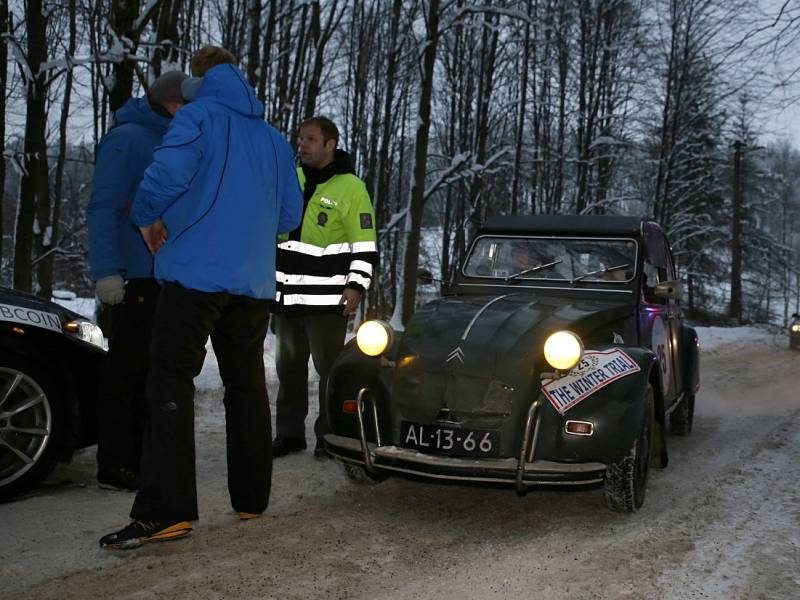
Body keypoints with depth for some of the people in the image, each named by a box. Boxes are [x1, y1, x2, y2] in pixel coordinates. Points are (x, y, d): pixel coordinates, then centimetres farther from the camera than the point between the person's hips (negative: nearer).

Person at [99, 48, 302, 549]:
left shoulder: (200, 115, 0)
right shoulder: (275, 140, 17)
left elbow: (168, 172, -18)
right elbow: (290, 215, 17)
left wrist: (147, 217, -1)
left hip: (197, 272, -6)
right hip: (254, 282, 6)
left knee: (171, 384, -9)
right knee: (247, 386, 12)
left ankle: (166, 510, -18)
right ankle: (252, 499, 16)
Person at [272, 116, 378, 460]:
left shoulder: (350, 187, -5)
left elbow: (365, 244, -6)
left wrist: (357, 286, -14)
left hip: (327, 300, -6)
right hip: (287, 296, 6)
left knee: (330, 368, -1)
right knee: (289, 368, 12)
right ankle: (289, 434, 21)